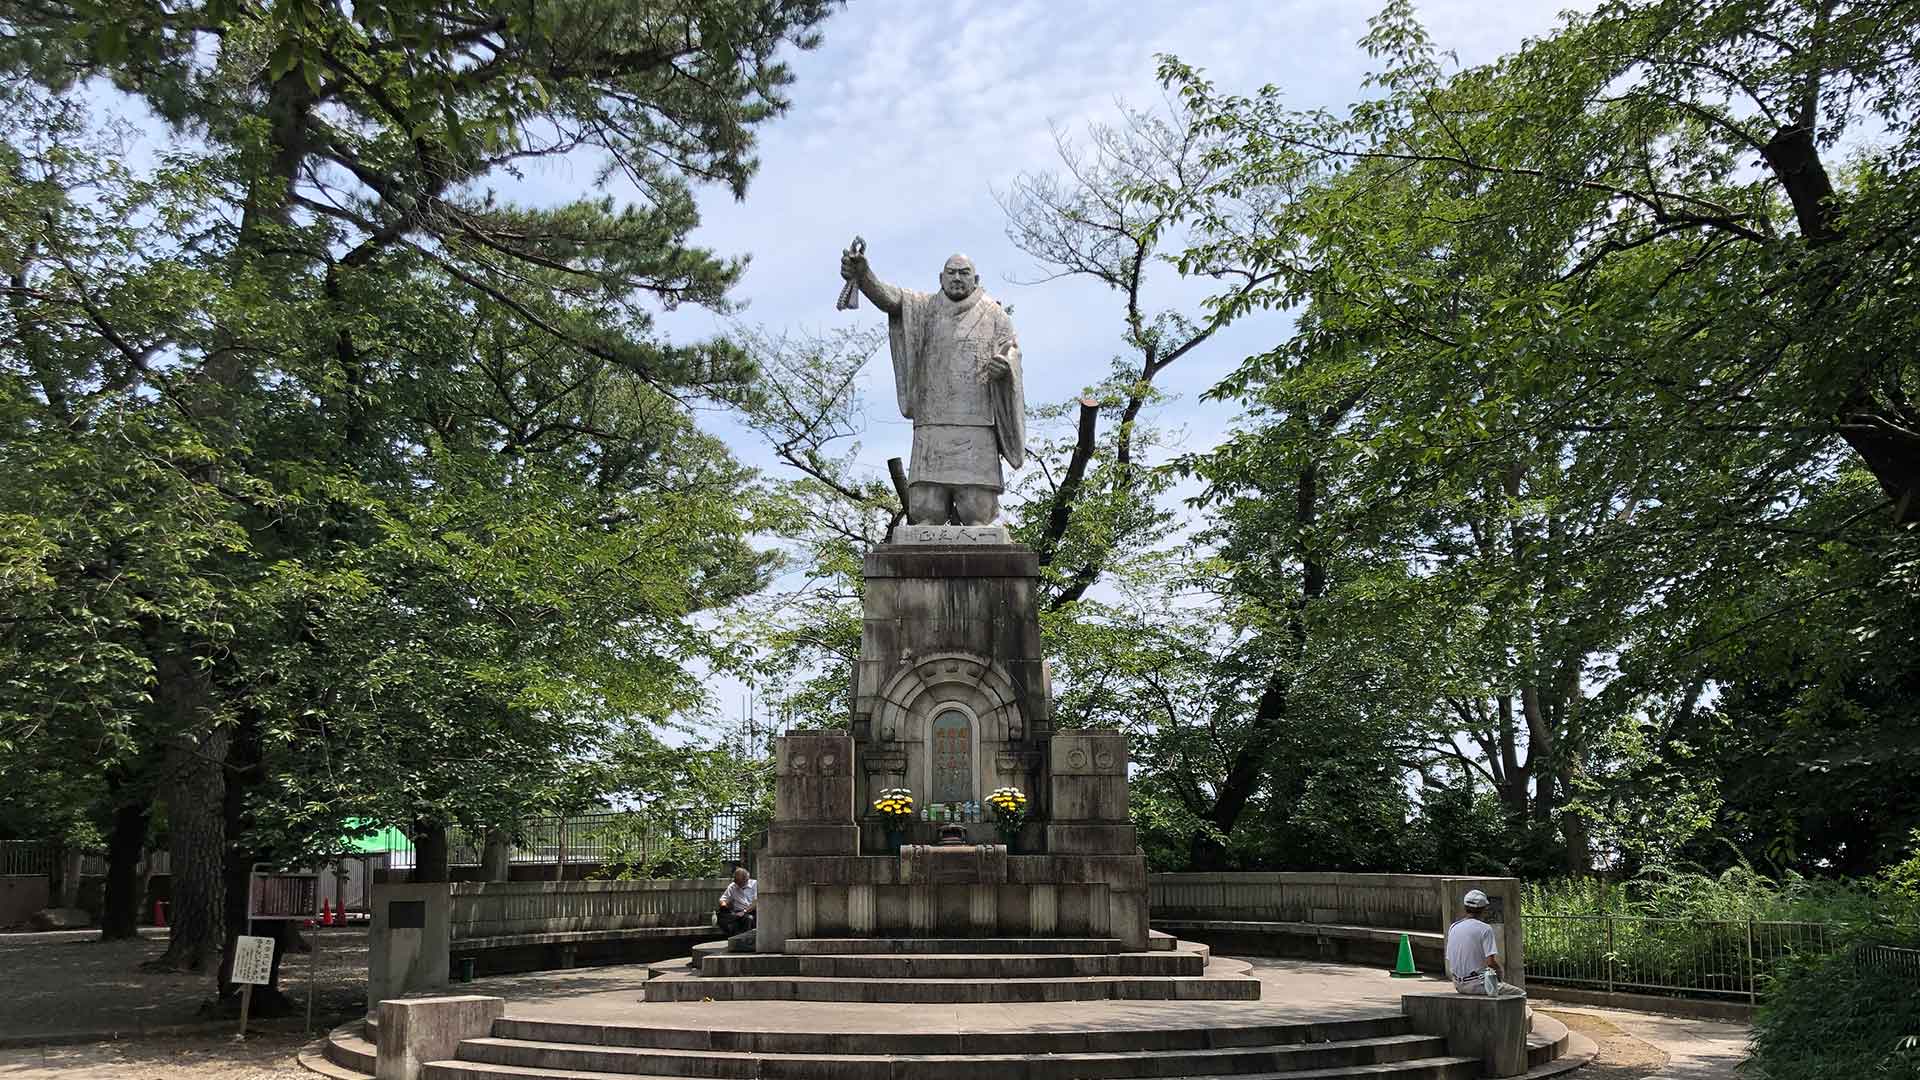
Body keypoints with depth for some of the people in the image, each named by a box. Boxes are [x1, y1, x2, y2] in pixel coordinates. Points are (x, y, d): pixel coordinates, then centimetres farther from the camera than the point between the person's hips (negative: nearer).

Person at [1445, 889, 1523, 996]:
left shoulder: (1453, 928, 7)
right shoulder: (1485, 929, -12)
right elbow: (1491, 962, -18)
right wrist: (1500, 972, 3)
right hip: (1477, 984, -7)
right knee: (1520, 993, 5)